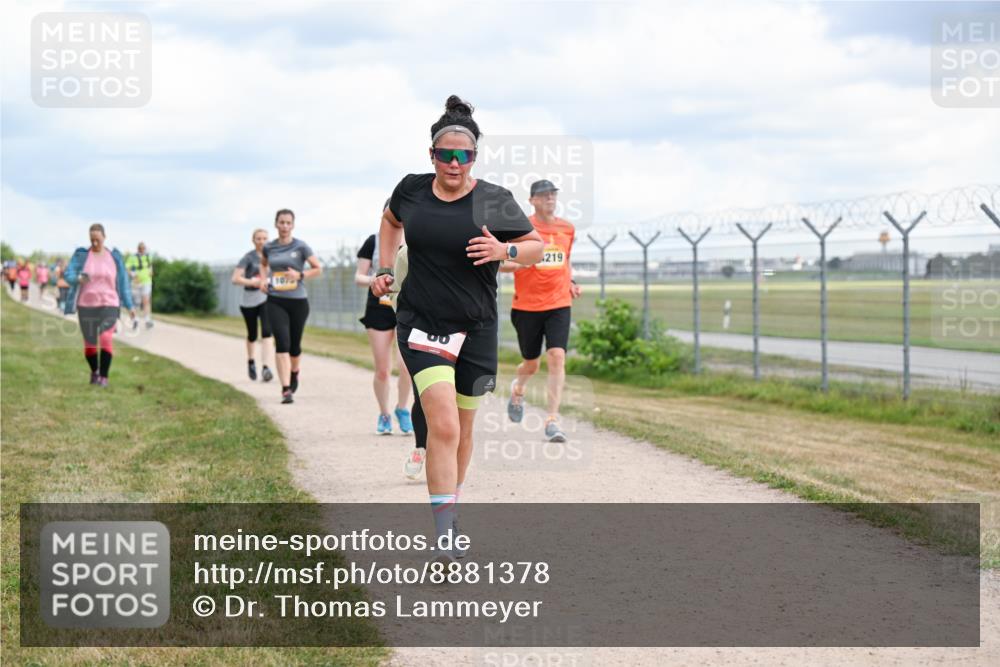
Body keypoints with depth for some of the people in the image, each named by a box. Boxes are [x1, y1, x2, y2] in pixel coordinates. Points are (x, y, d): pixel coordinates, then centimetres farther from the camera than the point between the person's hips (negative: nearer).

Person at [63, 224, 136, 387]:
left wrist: (129, 306, 2)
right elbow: (68, 275, -10)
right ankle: (94, 371, 35)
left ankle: (104, 377, -12)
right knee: (89, 343, 7)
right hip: (86, 305, 1)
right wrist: (78, 279, -34)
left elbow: (123, 282, 6)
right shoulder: (81, 255, -2)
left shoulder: (114, 257, 1)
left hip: (108, 305, -1)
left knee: (106, 339, -21)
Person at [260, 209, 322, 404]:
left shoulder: (301, 246, -4)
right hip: (275, 302, 0)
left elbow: (318, 269, 0)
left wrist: (300, 274, -15)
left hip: (298, 301, 0)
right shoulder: (268, 247, 4)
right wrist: (263, 279, 8)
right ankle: (286, 389, -17)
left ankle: (294, 372, 45)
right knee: (282, 343, -15)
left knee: (294, 345, 11)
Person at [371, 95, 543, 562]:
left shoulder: (493, 202, -7)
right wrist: (385, 269, 13)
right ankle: (445, 536, -18)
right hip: (421, 324, -1)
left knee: (462, 427, 14)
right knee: (443, 425, -17)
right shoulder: (412, 190, -1)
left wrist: (505, 250, -19)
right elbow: (391, 220, 23)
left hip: (475, 329, 1)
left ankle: (449, 505, 38)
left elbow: (536, 248, 1)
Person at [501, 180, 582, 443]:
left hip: (559, 305, 2)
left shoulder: (567, 229, 8)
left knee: (557, 357, -15)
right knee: (531, 364, 9)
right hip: (527, 305, -2)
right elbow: (498, 262, -4)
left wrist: (570, 282, 11)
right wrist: (518, 263, -23)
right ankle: (517, 389, 45)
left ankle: (552, 421, -14)